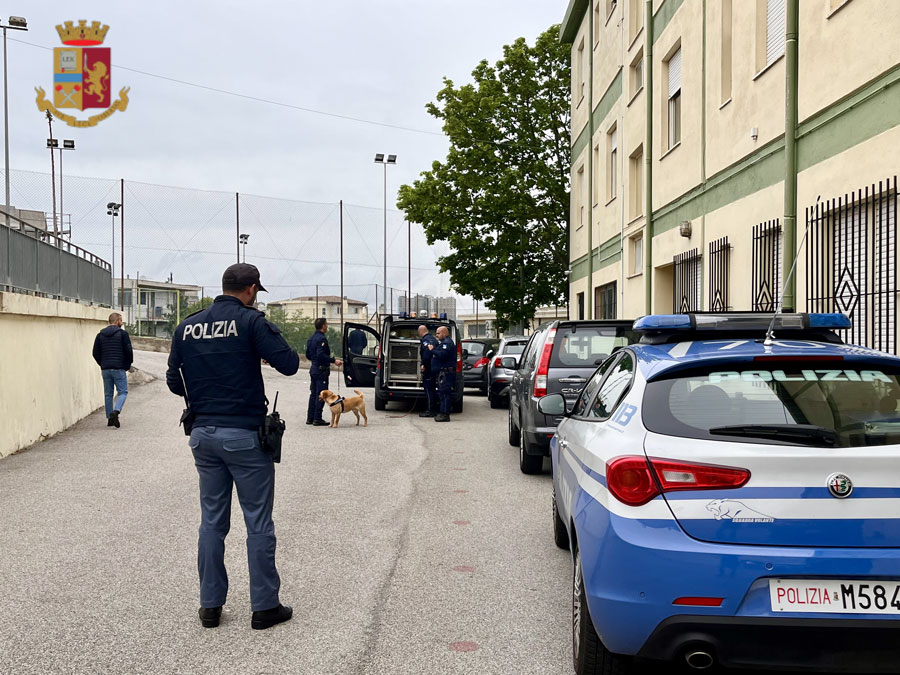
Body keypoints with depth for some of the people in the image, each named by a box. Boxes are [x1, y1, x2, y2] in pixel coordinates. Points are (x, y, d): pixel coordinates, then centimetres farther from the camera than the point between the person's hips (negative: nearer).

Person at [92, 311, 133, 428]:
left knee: (108, 394, 11)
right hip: (119, 369, -4)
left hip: (105, 369, 5)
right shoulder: (122, 333, -6)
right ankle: (116, 411, -20)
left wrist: (102, 364, 17)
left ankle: (109, 418, 11)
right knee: (123, 392, 3)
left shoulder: (100, 335, 9)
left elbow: (95, 353, 7)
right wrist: (128, 365, 6)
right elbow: (128, 351, -9)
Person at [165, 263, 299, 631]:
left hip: (203, 434, 5)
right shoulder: (251, 320, -10)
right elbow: (289, 364, -15)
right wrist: (274, 339, 4)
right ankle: (265, 606, 11)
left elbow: (174, 380, 10)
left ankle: (210, 605, 19)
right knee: (258, 522, 4)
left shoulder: (187, 326, 7)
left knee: (212, 521, 14)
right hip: (244, 435, -5)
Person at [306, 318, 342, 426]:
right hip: (321, 369, -9)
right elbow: (321, 355, -26)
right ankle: (317, 419, -5)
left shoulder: (311, 338, 13)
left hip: (313, 368, 10)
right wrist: (334, 361, -24)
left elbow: (308, 355, 18)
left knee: (313, 394, 14)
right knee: (321, 395, -5)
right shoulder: (322, 339, -17)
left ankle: (310, 418, 17)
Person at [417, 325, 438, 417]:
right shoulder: (432, 338, 19)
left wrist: (424, 364, -24)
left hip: (428, 368, -10)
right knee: (432, 389, 15)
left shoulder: (425, 339, -12)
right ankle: (433, 409, 20)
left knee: (428, 390, -7)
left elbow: (427, 352, -27)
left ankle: (430, 411, -7)